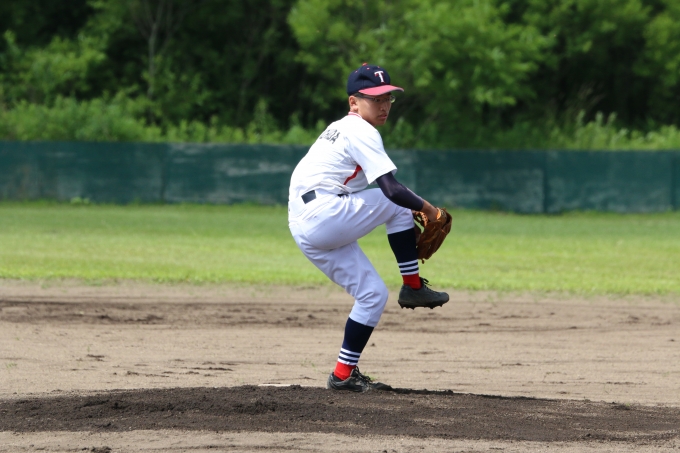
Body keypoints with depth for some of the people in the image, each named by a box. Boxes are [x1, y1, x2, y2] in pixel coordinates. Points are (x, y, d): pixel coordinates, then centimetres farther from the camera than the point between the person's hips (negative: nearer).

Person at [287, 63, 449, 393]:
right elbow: (391, 189, -17)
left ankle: (344, 374, 9)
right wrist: (426, 208, -2)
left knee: (373, 293, 12)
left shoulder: (338, 129, 24)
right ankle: (412, 287, -2)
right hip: (321, 216, -10)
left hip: (303, 228, 10)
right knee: (399, 203, -7)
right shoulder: (361, 131, -7)